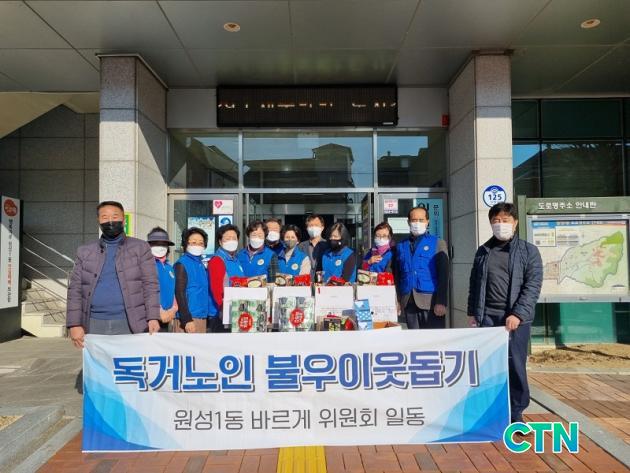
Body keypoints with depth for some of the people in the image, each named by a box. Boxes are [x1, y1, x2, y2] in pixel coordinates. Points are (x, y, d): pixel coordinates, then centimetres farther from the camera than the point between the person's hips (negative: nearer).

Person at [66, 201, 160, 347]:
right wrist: (74, 324, -1)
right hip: (95, 325, 2)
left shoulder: (140, 248, 5)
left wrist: (153, 318, -10)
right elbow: (75, 290, 9)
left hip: (129, 324, -2)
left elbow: (150, 285, 0)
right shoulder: (84, 252, 12)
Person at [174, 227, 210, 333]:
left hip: (202, 317, 8)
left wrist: (208, 314, 13)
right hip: (189, 317, -8)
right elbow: (179, 294, -12)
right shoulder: (182, 264, -7)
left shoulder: (201, 264, 15)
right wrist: (187, 320, -17)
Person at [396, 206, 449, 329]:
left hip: (431, 301, -3)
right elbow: (397, 275, 12)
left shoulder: (438, 244, 4)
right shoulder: (401, 246, 13)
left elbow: (443, 276, -4)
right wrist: (397, 300, 3)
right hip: (408, 302, 3)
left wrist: (441, 302, -12)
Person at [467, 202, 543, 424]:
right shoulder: (483, 251, 12)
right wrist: (472, 312, 8)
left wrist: (518, 314, -14)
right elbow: (474, 283, 15)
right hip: (487, 316, 2)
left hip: (516, 318, -2)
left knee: (516, 365, 4)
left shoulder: (529, 251, 3)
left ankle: (516, 413, 18)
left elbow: (533, 286, -5)